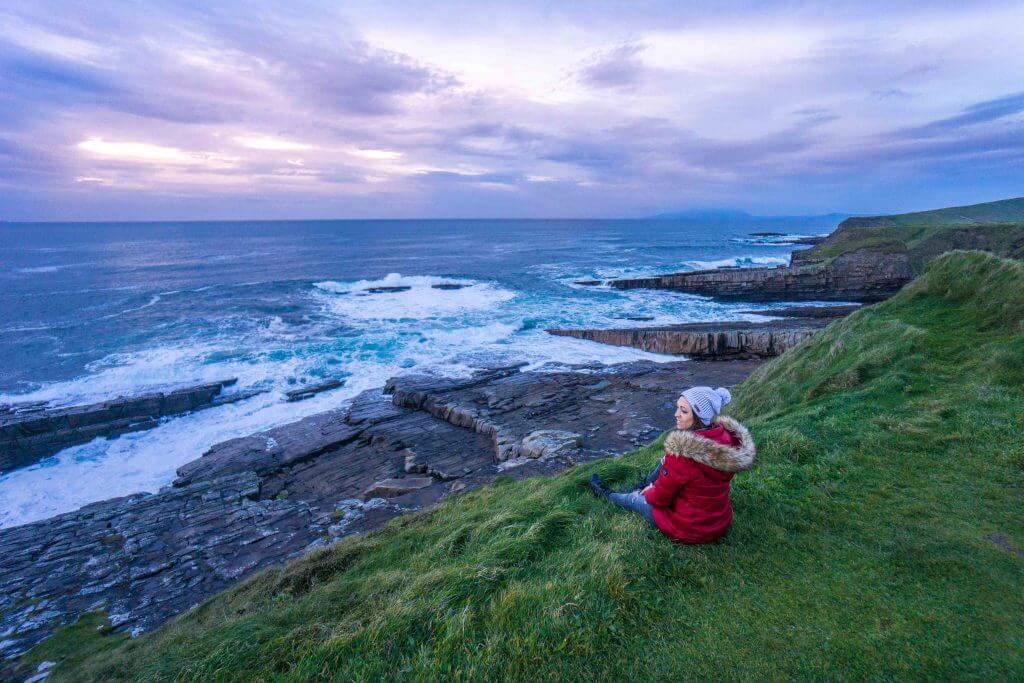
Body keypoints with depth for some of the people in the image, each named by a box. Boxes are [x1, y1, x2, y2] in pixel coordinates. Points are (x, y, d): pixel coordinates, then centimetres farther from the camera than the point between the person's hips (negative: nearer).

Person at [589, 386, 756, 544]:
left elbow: (660, 499, -18)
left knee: (635, 498, 21)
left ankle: (607, 495, 52)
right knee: (667, 461, 18)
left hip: (687, 530, -6)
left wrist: (650, 493, 7)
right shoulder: (730, 435, -13)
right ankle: (643, 487, 42)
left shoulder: (682, 453, -33)